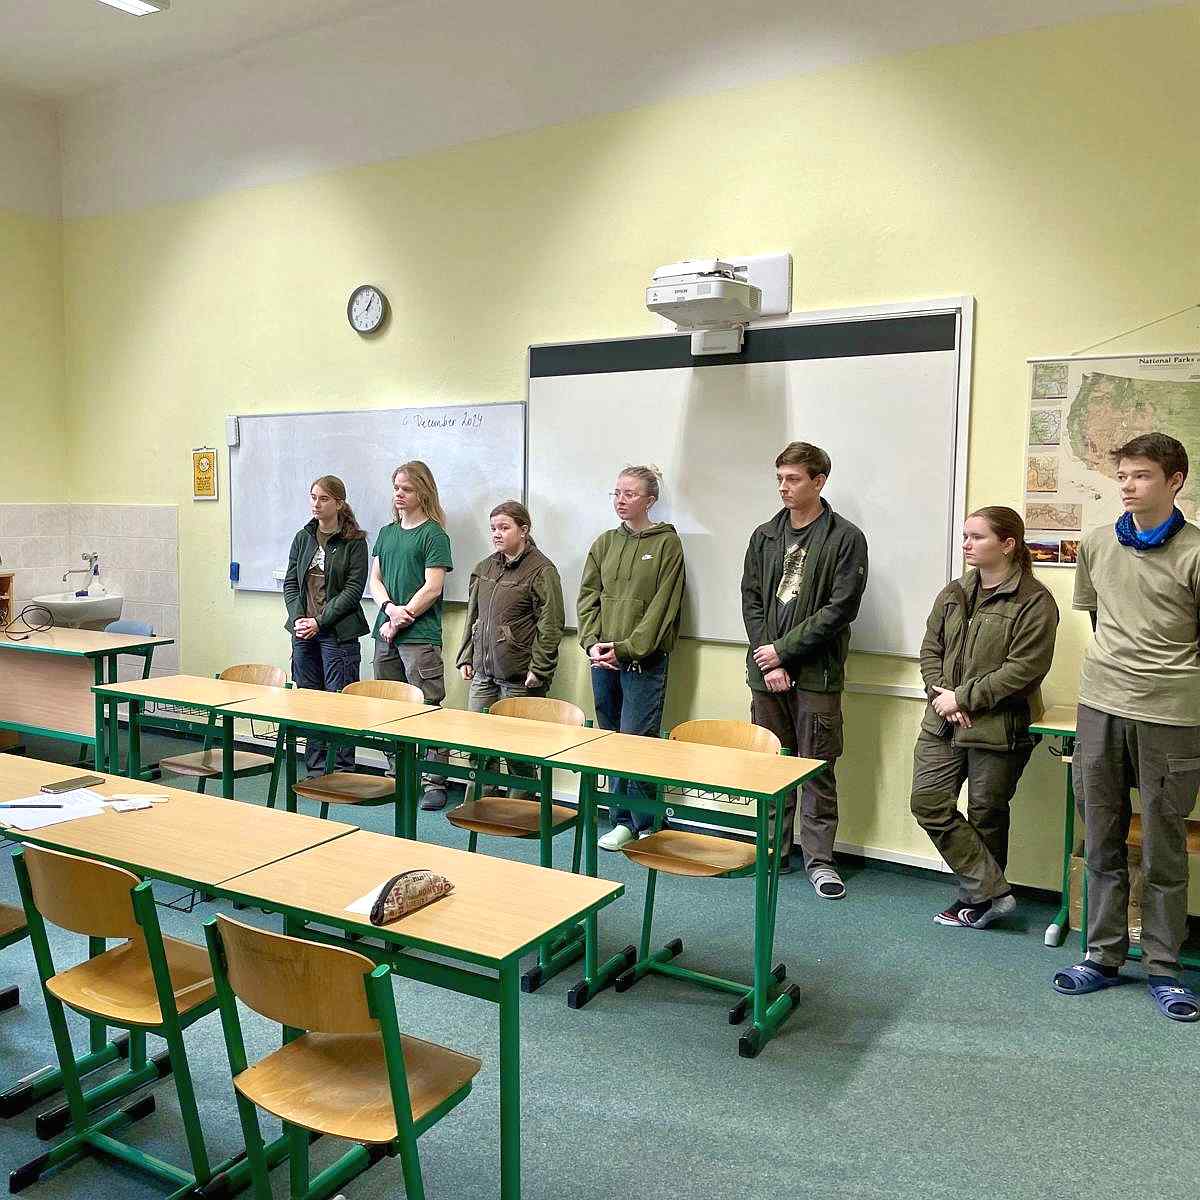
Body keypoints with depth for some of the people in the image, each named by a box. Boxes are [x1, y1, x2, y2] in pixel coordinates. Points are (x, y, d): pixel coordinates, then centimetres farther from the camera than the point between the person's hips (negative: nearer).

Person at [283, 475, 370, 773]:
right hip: (303, 631, 5)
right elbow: (290, 583, 10)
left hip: (338, 633, -5)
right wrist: (298, 618, -6)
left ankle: (343, 769, 6)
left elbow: (353, 590, -10)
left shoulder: (354, 541, -4)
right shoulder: (303, 538, 12)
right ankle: (315, 768, 18)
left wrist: (319, 622, -14)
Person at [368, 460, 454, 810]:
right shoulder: (387, 532, 16)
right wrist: (390, 608, -7)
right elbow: (375, 580, 12)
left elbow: (433, 588, -10)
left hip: (420, 635, -7)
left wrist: (402, 618, -10)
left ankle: (435, 782, -2)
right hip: (386, 633, 7)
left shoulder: (434, 533, -4)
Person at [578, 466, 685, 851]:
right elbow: (587, 598, 8)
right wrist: (592, 643, -7)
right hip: (603, 660, 5)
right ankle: (622, 822, 21)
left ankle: (643, 824, 7)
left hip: (644, 661, -5)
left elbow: (662, 607, -9)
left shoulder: (667, 543, -3)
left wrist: (626, 647, -14)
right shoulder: (605, 543, 12)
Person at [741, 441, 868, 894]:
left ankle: (819, 858, 15)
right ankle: (774, 851, 24)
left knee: (817, 769, 3)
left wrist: (783, 649, -12)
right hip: (767, 672, 4)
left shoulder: (845, 538, -5)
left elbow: (840, 608, -11)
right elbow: (751, 600, 6)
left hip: (816, 674, -4)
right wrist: (768, 662, -5)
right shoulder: (764, 536, 10)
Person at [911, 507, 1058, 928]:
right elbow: (930, 649, 9)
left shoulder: (1034, 602, -10)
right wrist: (940, 696, -8)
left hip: (998, 729, -6)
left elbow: (1023, 669, -17)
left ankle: (976, 898, 25)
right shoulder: (953, 593, 10)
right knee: (928, 802, -1)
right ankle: (991, 891, 8)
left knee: (985, 815, 7)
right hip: (943, 722, 6)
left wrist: (963, 697, -16)